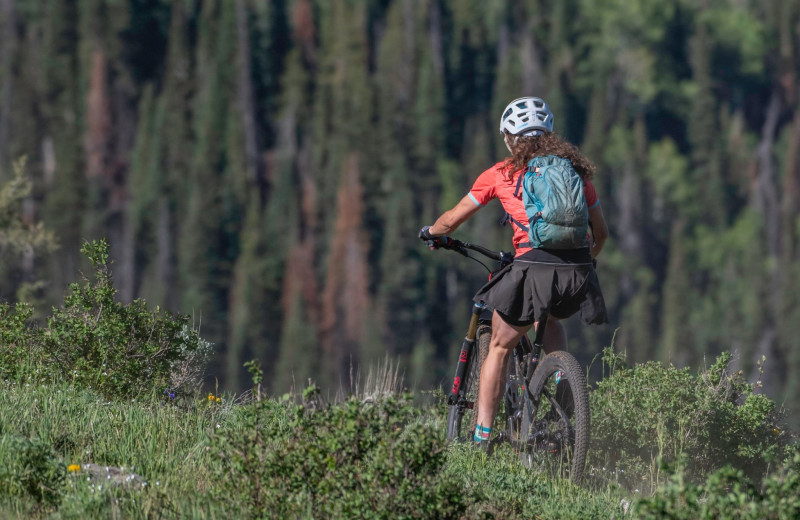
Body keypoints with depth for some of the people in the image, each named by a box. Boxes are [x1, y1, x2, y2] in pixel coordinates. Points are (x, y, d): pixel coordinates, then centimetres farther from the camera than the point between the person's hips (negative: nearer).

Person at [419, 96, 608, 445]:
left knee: (500, 347, 15)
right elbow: (601, 233, 23)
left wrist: (431, 233, 40)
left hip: (534, 269, -3)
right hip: (578, 272, 3)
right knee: (550, 321, 36)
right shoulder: (576, 168, 17)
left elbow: (451, 220, 19)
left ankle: (482, 435, 8)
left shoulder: (502, 174, 10)